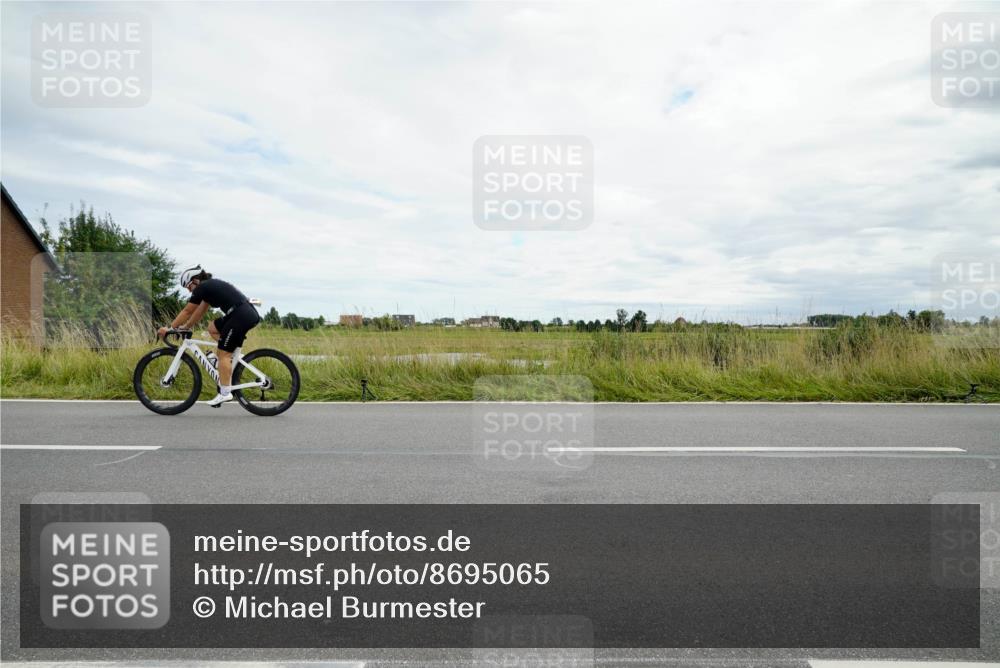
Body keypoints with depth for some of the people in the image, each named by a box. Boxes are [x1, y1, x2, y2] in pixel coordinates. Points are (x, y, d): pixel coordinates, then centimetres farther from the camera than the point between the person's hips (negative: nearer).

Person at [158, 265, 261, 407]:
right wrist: (184, 327, 32)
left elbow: (187, 311, 5)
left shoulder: (202, 287, -1)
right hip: (249, 314, 9)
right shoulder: (211, 285, 24)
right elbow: (199, 312, 30)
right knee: (213, 328, 22)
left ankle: (225, 393, -1)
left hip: (242, 315, -9)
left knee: (223, 353, -3)